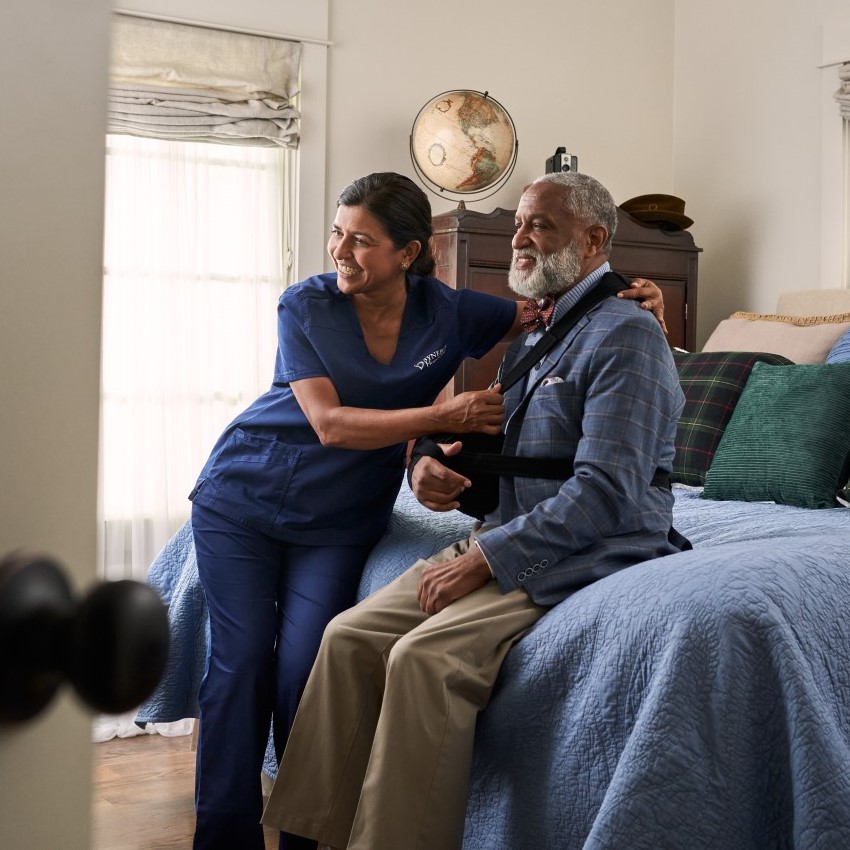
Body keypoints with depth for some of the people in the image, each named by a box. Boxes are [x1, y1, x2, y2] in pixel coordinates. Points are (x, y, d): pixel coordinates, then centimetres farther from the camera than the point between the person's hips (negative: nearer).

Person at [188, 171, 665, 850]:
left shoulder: (447, 314, -7)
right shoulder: (306, 306, -12)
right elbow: (330, 423, -21)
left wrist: (626, 297, -16)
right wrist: (444, 418, -28)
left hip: (338, 523, 1)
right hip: (244, 497, -1)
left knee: (301, 674, -10)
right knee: (241, 663, -5)